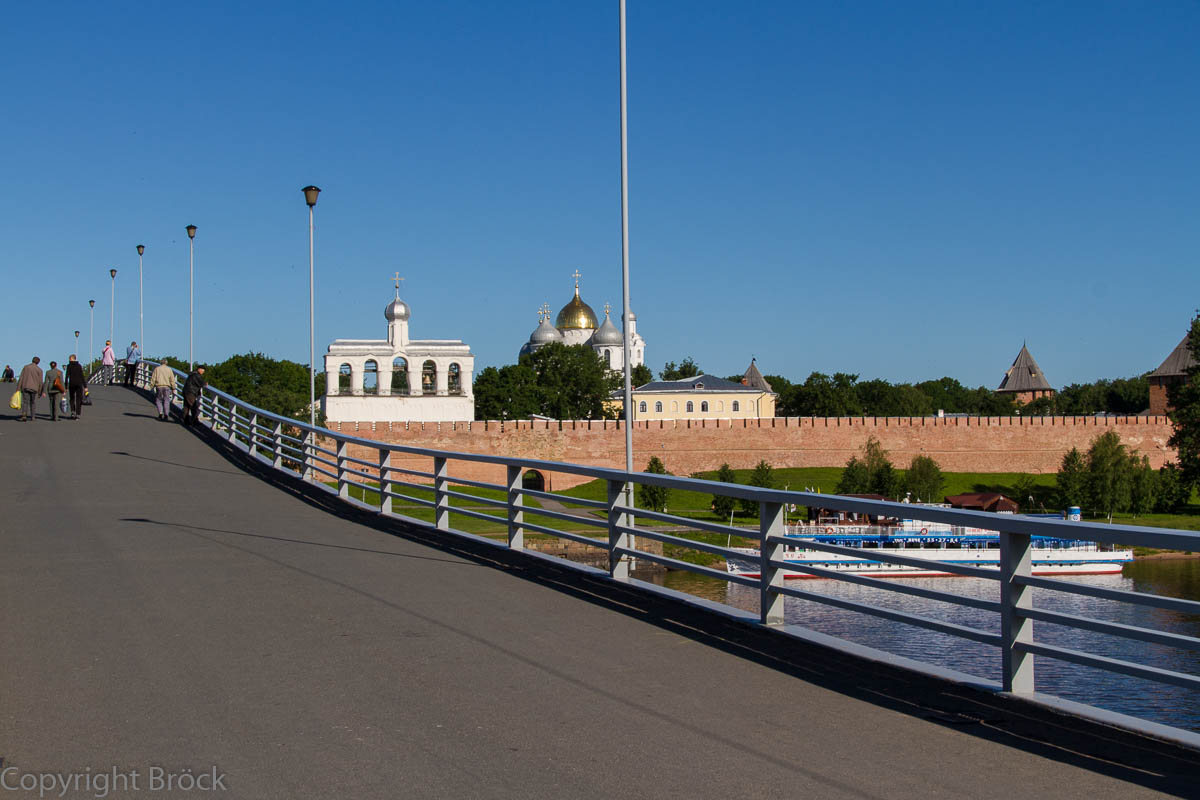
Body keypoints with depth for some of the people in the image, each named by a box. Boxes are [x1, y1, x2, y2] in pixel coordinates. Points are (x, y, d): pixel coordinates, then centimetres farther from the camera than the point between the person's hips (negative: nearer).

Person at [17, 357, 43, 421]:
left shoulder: (25, 367, 4)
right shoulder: (39, 370, 0)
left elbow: (21, 378, -1)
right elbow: (40, 382, -1)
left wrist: (18, 388, -1)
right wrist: (40, 392, 6)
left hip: (25, 388, 0)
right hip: (34, 389, 0)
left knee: (25, 403, 4)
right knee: (33, 403, 13)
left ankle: (24, 415, -15)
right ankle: (32, 417, 12)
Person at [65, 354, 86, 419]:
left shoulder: (69, 366, -2)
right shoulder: (79, 365, 2)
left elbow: (67, 376, -5)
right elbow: (82, 376, -3)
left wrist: (66, 387, 0)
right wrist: (85, 386, -2)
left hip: (71, 384, 0)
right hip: (79, 383, 0)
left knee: (72, 399, 16)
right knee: (78, 399, 7)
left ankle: (73, 412, -3)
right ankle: (77, 414, 0)